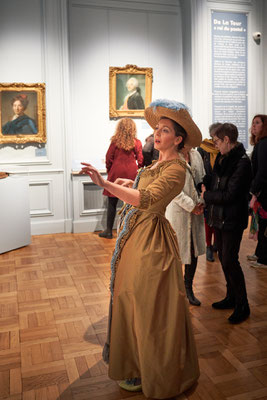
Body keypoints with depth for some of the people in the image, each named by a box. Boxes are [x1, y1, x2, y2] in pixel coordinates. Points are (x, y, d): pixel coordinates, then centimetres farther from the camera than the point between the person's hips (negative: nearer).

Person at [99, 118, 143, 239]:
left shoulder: (115, 141, -2)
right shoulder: (137, 143, 0)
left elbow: (109, 159, 0)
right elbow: (140, 161, 1)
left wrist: (109, 171, 15)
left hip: (116, 173, -1)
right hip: (131, 174, 1)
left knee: (112, 203, 5)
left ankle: (109, 231, 10)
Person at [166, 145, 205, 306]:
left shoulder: (196, 155, 7)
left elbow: (202, 179, 11)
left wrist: (201, 202, -3)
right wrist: (191, 206, -14)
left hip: (196, 210, 6)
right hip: (178, 210, -6)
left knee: (194, 250, 12)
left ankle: (188, 288, 29)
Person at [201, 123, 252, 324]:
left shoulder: (242, 162, -17)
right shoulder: (221, 158, 8)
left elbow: (230, 195, -20)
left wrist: (206, 195, -10)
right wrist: (205, 185, 0)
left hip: (232, 220, -8)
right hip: (219, 217, 8)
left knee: (230, 261, -5)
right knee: (223, 258, 15)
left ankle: (242, 305, 11)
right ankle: (231, 297, 32)